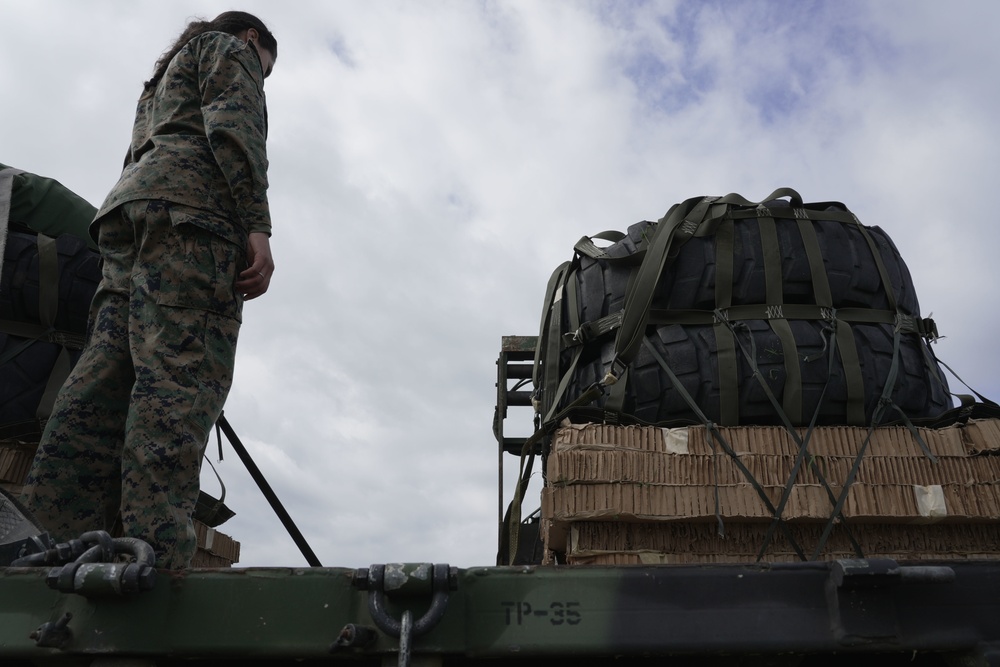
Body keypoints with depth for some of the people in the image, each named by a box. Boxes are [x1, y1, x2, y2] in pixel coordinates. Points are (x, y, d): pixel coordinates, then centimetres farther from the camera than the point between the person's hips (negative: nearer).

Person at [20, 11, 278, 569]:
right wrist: (257, 228, -15)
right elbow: (233, 127, -4)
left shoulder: (164, 77, 42)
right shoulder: (228, 48, 18)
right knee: (181, 376, -21)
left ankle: (58, 537, -14)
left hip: (127, 209, 9)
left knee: (105, 378, -6)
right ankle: (156, 553, -31)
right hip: (191, 208, -8)